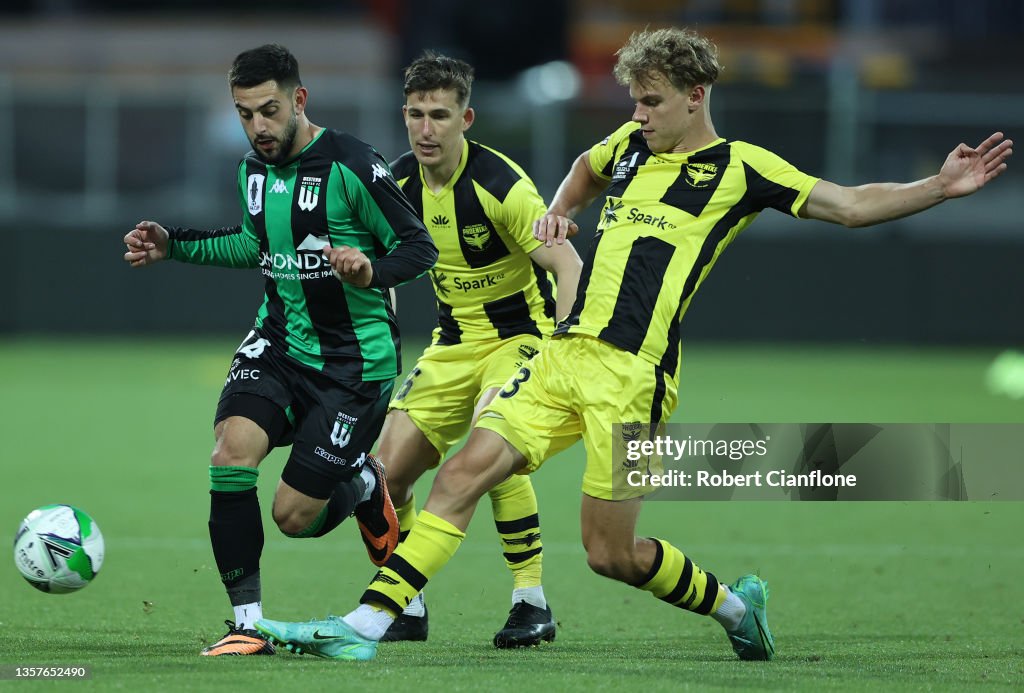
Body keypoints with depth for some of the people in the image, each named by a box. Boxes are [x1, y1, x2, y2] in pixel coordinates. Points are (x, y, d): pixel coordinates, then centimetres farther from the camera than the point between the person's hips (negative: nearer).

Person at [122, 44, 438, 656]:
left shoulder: (351, 166, -16)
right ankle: (248, 623, -14)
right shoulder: (254, 170, 6)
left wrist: (371, 268, -33)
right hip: (279, 342, 5)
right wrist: (174, 246, 18)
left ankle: (366, 486, 31)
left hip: (353, 361, -5)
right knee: (232, 453, -24)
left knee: (294, 517, -6)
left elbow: (420, 248, -13)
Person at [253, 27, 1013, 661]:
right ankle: (364, 626, -11)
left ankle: (734, 603, 23)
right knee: (464, 474, -8)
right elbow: (585, 171, 41)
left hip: (631, 375, -6)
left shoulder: (739, 168, 0)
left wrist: (938, 188, -12)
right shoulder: (631, 144, 17)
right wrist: (559, 212, 21)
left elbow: (849, 204, -1)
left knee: (611, 553, -3)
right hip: (565, 353, 6)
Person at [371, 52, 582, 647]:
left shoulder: (499, 183, -22)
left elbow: (569, 266, -25)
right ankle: (406, 608, 18)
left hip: (521, 335, -6)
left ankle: (533, 603, -21)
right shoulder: (398, 183, -3)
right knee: (389, 471, -3)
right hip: (453, 343, 6)